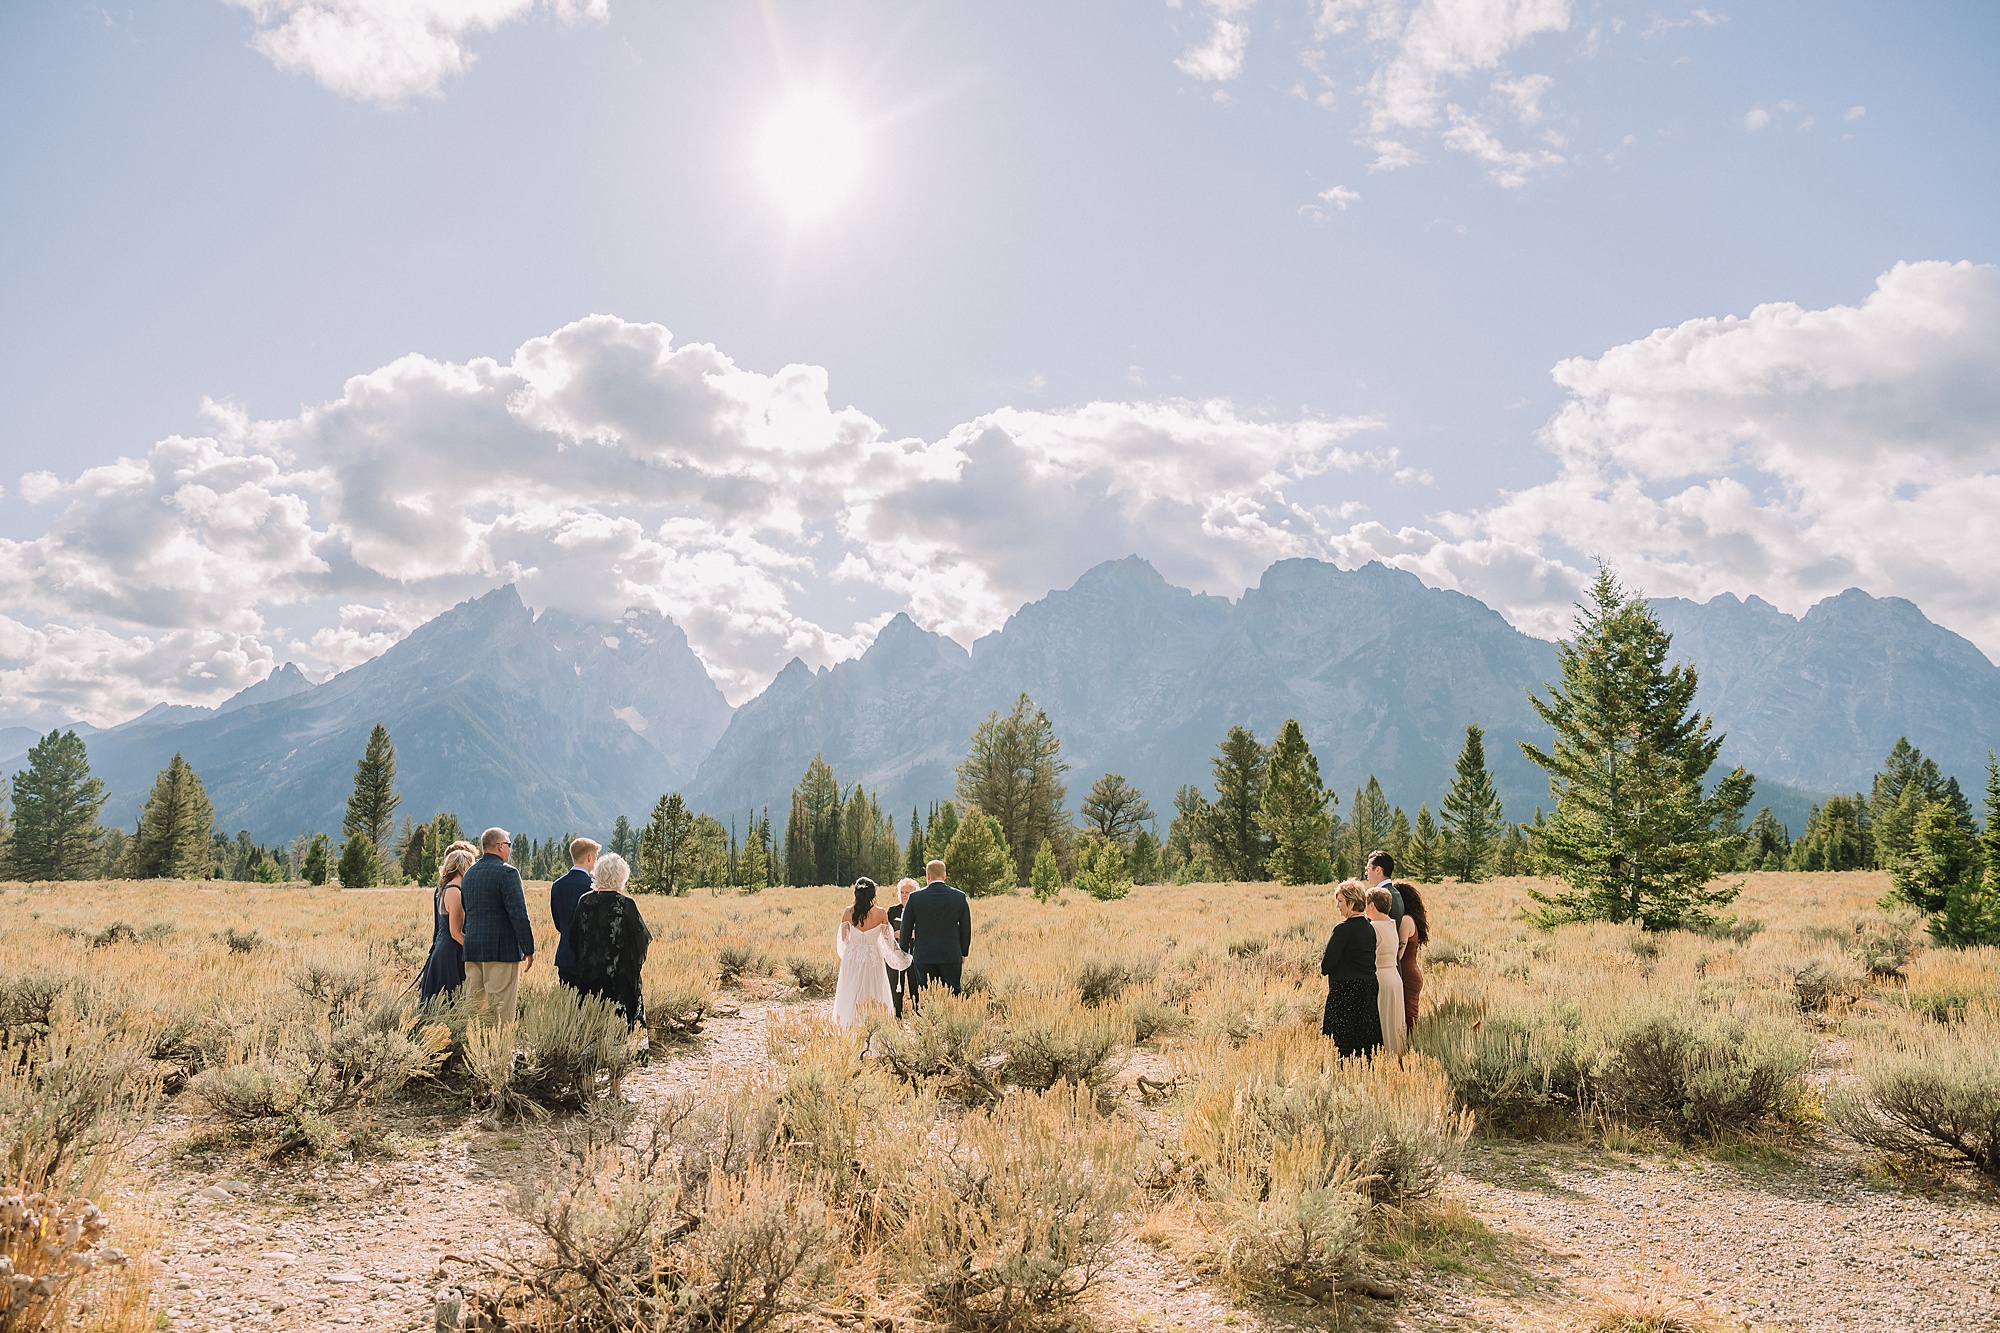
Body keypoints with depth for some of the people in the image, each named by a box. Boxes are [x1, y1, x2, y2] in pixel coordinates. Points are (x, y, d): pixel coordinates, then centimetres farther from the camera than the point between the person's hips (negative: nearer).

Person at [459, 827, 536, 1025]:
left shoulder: (469, 874, 13)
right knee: (502, 1008, -4)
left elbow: (466, 911, 18)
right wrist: (529, 949, -10)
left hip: (472, 949, 7)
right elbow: (519, 914, -16)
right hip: (502, 949, -7)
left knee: (475, 1003, 11)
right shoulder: (507, 872, -12)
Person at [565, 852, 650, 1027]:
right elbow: (644, 939, -7)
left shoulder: (584, 901, -1)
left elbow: (573, 936, 8)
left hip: (587, 976, 5)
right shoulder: (626, 905, -13)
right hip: (619, 977, -4)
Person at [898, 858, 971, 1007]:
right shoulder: (960, 897, -1)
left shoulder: (915, 897, -5)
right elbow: (965, 929, 6)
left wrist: (904, 953, 15)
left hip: (923, 957, -1)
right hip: (952, 956, 1)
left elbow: (906, 928, 2)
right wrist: (963, 953, 17)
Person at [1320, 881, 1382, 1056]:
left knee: (1344, 1043, 0)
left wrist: (1322, 967, 7)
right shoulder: (1369, 928, 7)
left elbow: (1327, 964, -16)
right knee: (1366, 1039, 12)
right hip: (1368, 988, 8)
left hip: (1345, 991, -8)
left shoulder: (1343, 930, -17)